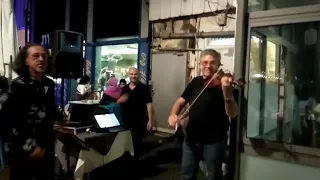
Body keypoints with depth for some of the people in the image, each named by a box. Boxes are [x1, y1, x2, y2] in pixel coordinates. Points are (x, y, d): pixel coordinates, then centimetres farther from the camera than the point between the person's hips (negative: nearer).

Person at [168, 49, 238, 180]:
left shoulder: (223, 83, -11)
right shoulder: (195, 82, 4)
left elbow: (232, 114, -22)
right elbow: (181, 101, 10)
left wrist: (227, 92, -40)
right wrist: (173, 114, -11)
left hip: (214, 140, -4)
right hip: (191, 137, 4)